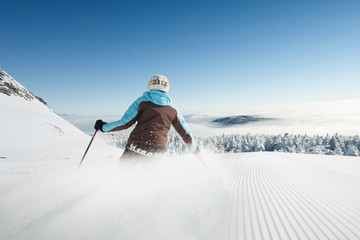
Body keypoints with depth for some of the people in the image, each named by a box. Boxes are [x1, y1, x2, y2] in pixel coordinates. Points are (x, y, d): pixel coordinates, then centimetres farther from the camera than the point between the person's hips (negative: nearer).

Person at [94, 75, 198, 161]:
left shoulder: (142, 101, 4)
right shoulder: (173, 109, 11)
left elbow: (125, 123, -1)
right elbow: (185, 133, 14)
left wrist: (104, 126, 13)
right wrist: (194, 148, 30)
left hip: (135, 147, -2)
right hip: (156, 152, 2)